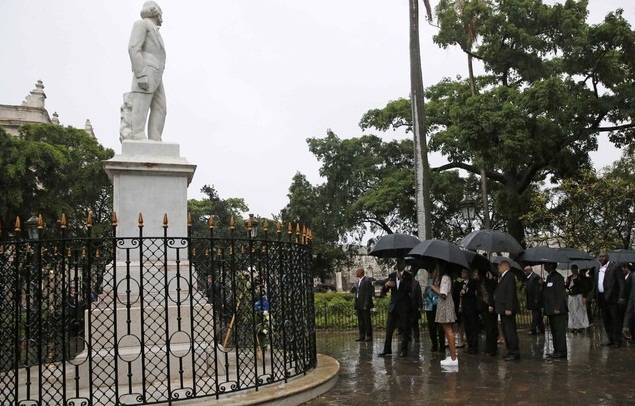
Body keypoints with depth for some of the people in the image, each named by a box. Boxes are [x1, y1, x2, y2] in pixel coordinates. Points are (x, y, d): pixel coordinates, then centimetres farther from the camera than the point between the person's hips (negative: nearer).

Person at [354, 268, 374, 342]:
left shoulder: (367, 280, -11)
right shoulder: (359, 281, 17)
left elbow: (369, 293, -15)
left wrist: (366, 305, -19)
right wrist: (356, 305, 14)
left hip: (365, 305, -9)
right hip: (359, 305, 9)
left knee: (367, 321, -3)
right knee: (360, 322, 10)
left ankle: (369, 336, 3)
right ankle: (362, 336, 15)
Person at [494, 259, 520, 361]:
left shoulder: (509, 276, -13)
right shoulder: (503, 277, 17)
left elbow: (510, 294, -19)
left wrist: (508, 308, -23)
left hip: (508, 310, -10)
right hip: (503, 309, 10)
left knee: (510, 331, -7)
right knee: (506, 331, 13)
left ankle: (515, 353, -3)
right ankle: (511, 351, 20)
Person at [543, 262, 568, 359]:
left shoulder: (558, 277, -12)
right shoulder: (549, 277, 16)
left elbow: (561, 294, -17)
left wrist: (557, 308, -21)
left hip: (558, 311, -10)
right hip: (551, 311, 10)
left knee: (560, 331, -5)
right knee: (554, 331, 12)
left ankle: (562, 351, -2)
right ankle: (557, 350, 18)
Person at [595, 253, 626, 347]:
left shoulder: (614, 267, -6)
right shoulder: (599, 269, 15)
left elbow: (621, 282, -9)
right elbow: (595, 284, 19)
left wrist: (621, 297, -16)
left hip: (612, 297, -7)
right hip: (601, 298, 7)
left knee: (615, 320, -2)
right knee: (606, 321, 12)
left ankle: (617, 341, 3)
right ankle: (611, 340, 20)